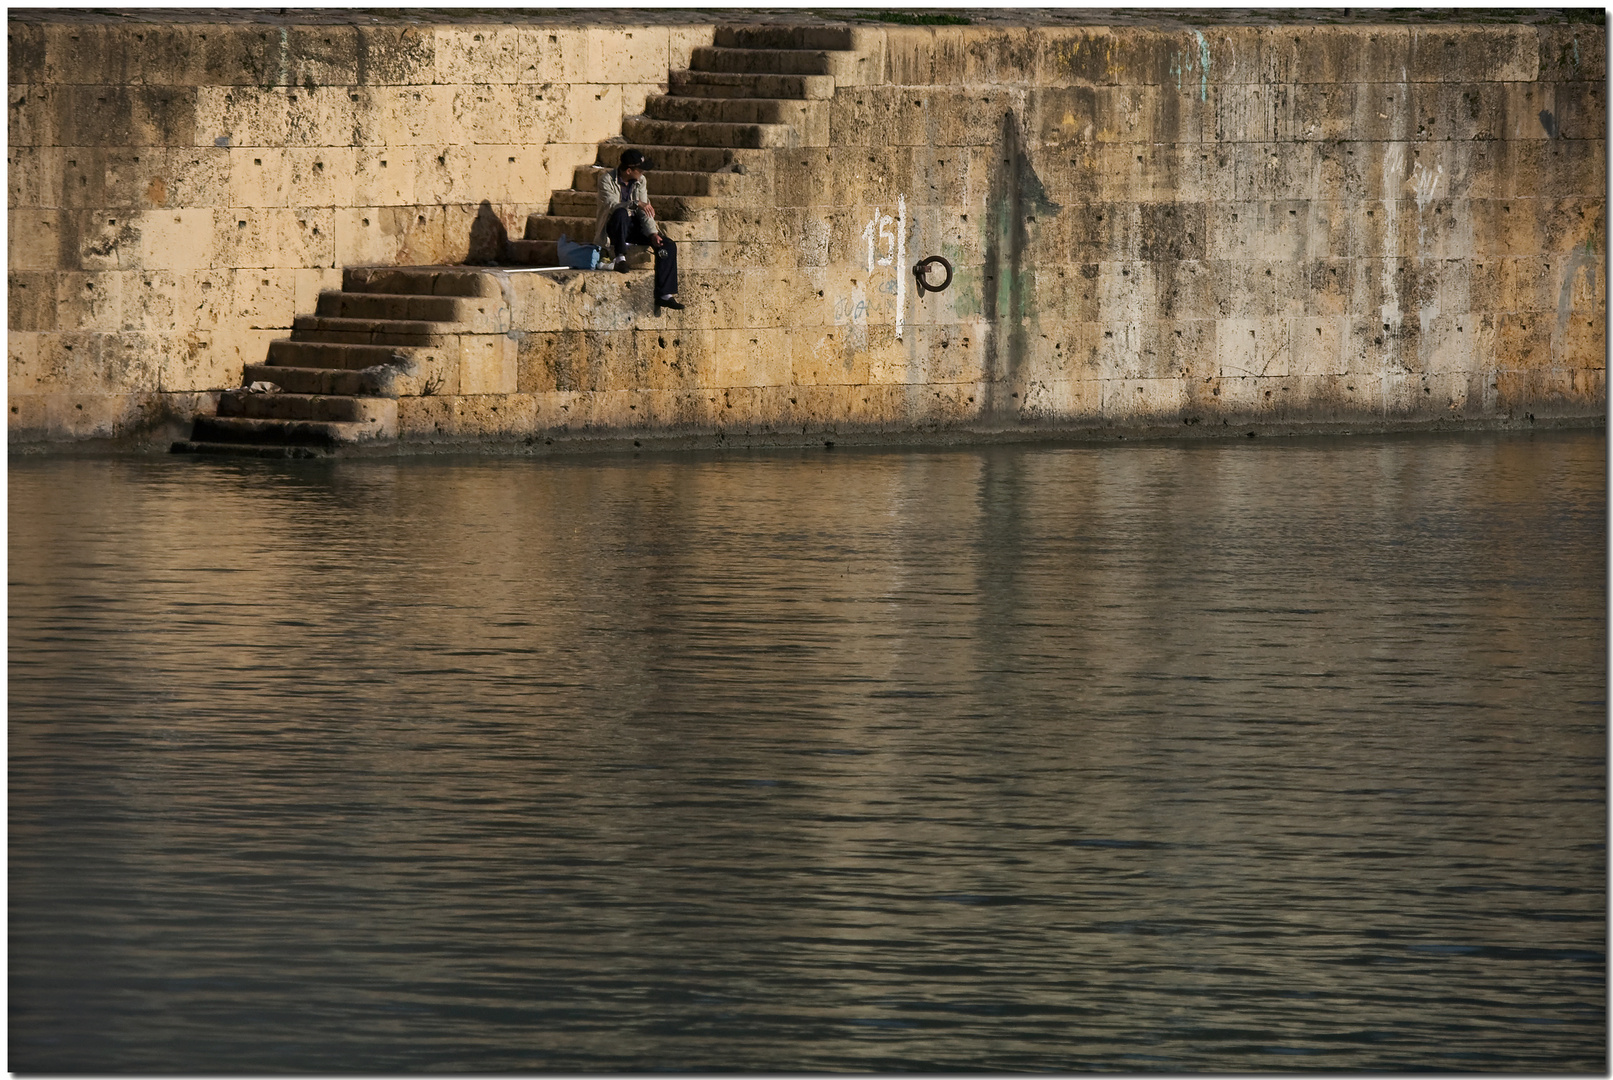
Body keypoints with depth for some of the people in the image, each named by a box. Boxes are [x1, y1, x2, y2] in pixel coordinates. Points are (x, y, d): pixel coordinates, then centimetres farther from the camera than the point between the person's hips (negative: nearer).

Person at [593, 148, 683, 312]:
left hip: (634, 227, 5)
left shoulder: (641, 182, 5)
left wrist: (653, 233, -14)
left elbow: (645, 210, 0)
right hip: (614, 229, -5)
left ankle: (664, 295, -14)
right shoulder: (607, 179, -11)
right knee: (621, 213, -40)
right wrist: (636, 204, -38)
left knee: (668, 246, -13)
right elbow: (612, 205, -26)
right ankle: (620, 257, -31)